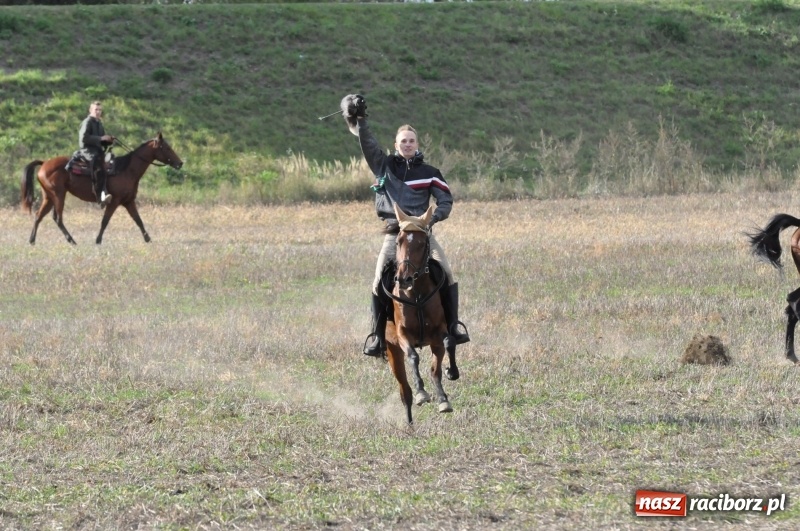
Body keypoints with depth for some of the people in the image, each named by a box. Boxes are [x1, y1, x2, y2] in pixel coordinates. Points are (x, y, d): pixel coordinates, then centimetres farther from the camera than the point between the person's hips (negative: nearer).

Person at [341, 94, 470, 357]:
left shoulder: (429, 173, 7)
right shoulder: (385, 165, 9)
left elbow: (445, 201, 7)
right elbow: (366, 142, 1)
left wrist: (434, 216, -11)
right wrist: (359, 119, -12)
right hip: (394, 230, 0)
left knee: (446, 274, -13)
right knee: (379, 281, -9)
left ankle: (453, 325, -1)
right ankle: (377, 335, -2)